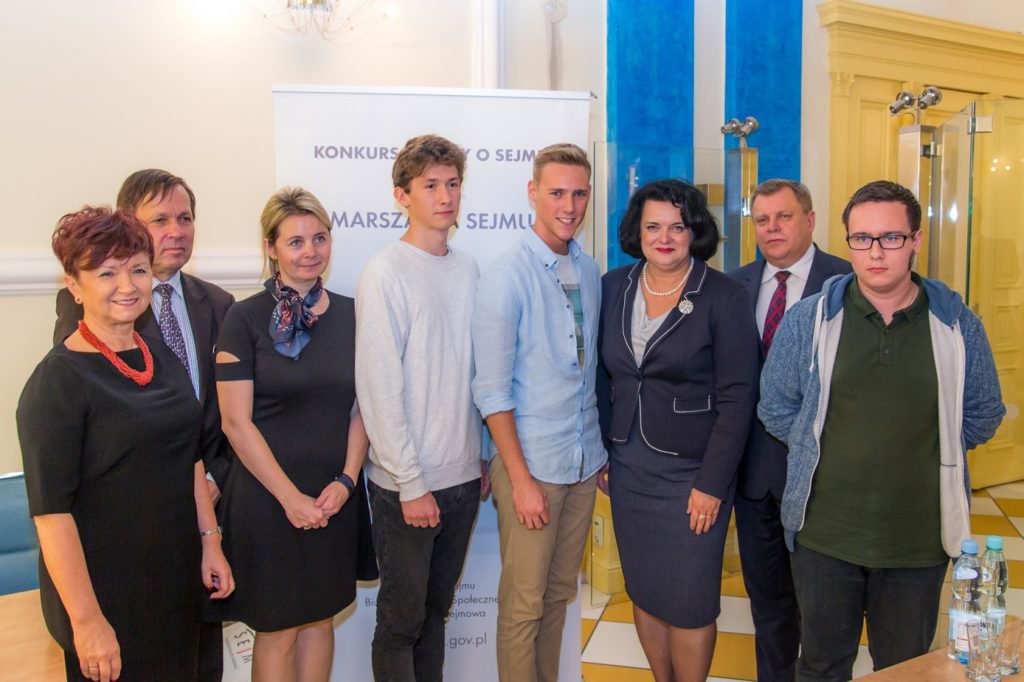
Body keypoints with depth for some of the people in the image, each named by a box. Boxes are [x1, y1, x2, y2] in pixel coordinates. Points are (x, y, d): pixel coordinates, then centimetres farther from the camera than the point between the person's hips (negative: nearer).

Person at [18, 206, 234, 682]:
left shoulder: (161, 357, 4)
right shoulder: (57, 380, -16)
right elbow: (51, 510, -18)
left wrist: (210, 543, 9)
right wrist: (86, 620, -18)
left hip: (177, 578, 6)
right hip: (106, 591, -6)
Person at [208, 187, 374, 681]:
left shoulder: (350, 314, 3)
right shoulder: (246, 318, -8)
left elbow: (362, 408, 6)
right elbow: (236, 423, -10)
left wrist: (346, 481, -5)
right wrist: (290, 496, -12)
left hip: (334, 496, 4)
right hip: (268, 496, -3)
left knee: (320, 619, 16)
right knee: (277, 629, 9)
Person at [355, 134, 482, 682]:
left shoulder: (468, 269, 6)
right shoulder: (385, 274, -11)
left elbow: (476, 371, 10)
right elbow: (380, 388, -14)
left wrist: (482, 457, 9)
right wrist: (411, 484, -14)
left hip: (463, 476, 6)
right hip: (406, 483, -5)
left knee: (437, 607, 19)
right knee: (402, 618, 9)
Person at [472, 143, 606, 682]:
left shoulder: (589, 271, 5)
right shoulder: (507, 275, -13)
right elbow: (492, 390, -14)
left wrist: (601, 448, 10)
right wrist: (520, 478, -15)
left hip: (584, 459, 6)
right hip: (532, 461, -6)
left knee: (560, 592, 19)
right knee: (523, 603, 6)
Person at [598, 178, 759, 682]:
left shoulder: (724, 297, -10)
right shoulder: (614, 287, 3)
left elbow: (736, 398, -11)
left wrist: (712, 483, -14)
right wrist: (601, 450, 7)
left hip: (690, 471, -4)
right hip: (628, 467, 5)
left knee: (688, 602, 5)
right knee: (643, 592, 15)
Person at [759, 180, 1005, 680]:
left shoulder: (957, 325, -2)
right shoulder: (808, 319, -4)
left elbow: (983, 415, 8)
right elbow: (776, 408, 4)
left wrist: (921, 450, 1)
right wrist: (826, 451, 0)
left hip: (920, 538, 1)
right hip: (824, 532, 0)